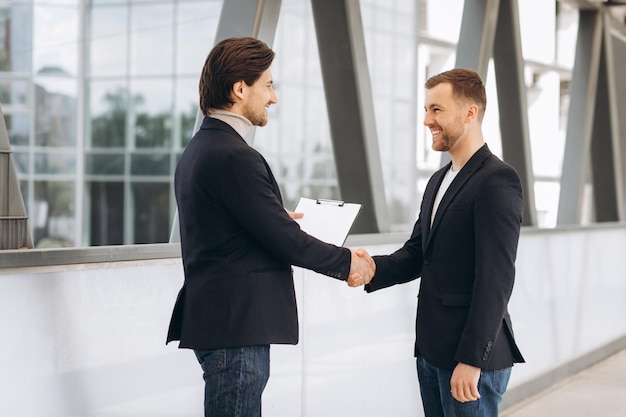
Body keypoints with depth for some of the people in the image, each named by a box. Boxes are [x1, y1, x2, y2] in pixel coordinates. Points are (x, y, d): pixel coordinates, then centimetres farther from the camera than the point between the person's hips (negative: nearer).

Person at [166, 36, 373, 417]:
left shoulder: (199, 149, 14)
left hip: (216, 317, 10)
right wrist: (346, 263, -3)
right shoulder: (235, 157, -18)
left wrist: (280, 222, 25)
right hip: (235, 328, -10)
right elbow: (285, 241, -17)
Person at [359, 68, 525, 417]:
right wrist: (372, 269, -8)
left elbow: (496, 278, -19)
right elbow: (415, 254, 13)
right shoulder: (440, 181, 17)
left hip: (472, 355, -8)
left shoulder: (497, 180, -13)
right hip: (432, 350, 9)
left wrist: (472, 360, -21)